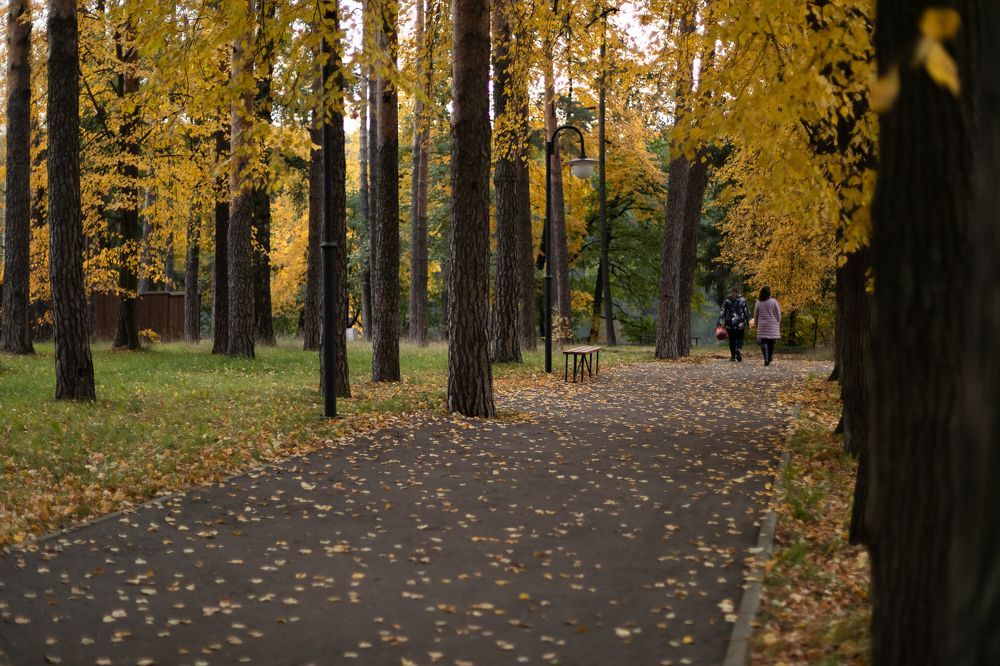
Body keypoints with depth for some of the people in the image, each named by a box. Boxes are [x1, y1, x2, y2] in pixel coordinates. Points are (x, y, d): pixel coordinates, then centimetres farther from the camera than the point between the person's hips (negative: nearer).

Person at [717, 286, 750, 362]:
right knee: (739, 338, 7)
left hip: (730, 324, 1)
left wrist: (719, 322, 0)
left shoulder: (727, 301, 2)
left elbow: (722, 312, 0)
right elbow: (747, 312, 0)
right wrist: (747, 322, 6)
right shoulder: (743, 300, -1)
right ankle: (738, 350, -23)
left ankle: (733, 356, 9)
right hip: (740, 324, -1)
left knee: (732, 339, 9)